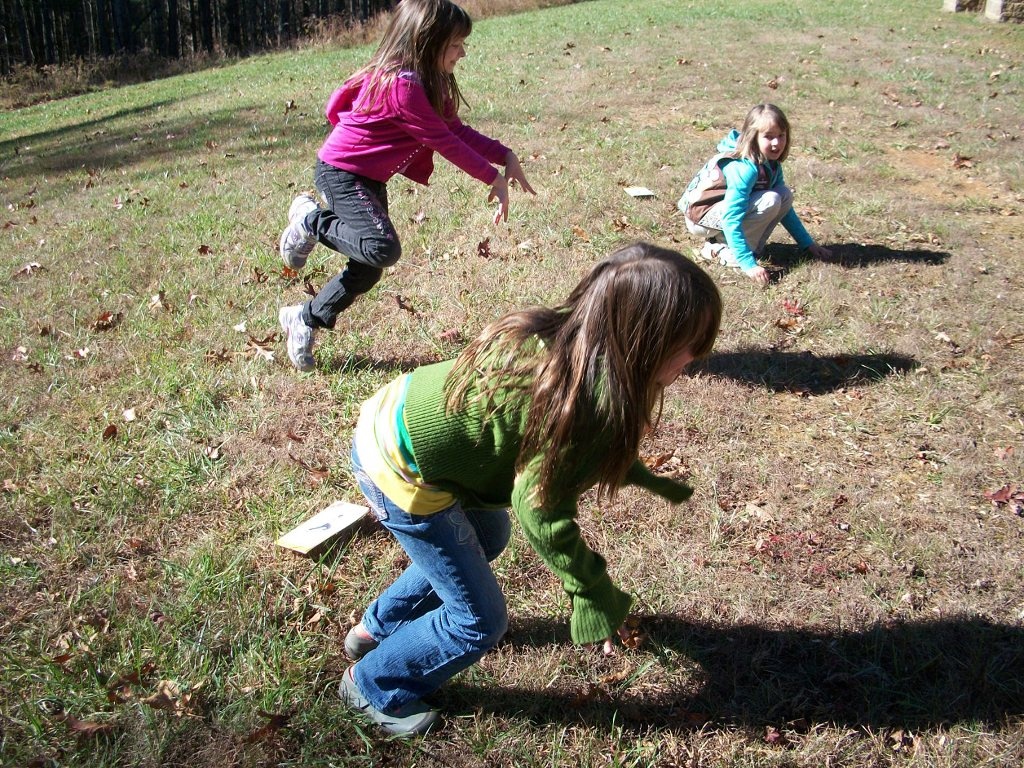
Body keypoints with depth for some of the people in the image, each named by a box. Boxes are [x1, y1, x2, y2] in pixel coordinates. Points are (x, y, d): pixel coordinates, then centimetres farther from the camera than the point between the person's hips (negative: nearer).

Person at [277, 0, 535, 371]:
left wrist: (506, 156, -6)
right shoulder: (402, 85, -26)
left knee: (369, 268, 10)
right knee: (383, 249, -27)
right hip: (340, 173, -10)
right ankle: (310, 221, -2)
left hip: (368, 179, 10)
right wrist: (493, 179, -16)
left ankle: (304, 319, 25)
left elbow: (457, 130, 5)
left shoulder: (427, 83, 5)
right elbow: (443, 141, -23)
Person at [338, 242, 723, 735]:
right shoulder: (584, 400, -30)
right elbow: (540, 512, -20)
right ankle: (373, 686, 31)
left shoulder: (568, 335, -6)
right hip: (399, 472, -9)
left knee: (488, 536, 32)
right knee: (481, 621, 6)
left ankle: (378, 627, 49)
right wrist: (594, 593, -9)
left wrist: (637, 473, 17)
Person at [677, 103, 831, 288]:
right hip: (702, 215, -8)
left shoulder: (772, 163, -1)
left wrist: (809, 244, 8)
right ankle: (719, 249, -15)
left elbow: (785, 206, 11)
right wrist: (749, 265, -38)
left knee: (784, 195, -6)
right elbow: (731, 221, -33)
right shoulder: (745, 168, -28)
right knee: (769, 201, -24)